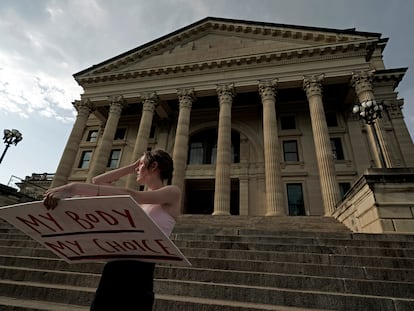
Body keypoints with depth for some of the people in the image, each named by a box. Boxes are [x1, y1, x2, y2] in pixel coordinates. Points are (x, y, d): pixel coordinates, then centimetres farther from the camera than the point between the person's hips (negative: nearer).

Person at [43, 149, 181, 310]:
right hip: (113, 270, 7)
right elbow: (97, 181, 18)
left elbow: (129, 195, -23)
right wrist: (131, 167, 15)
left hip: (139, 273, -6)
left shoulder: (173, 192, -6)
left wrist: (75, 187, -27)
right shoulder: (139, 198, 16)